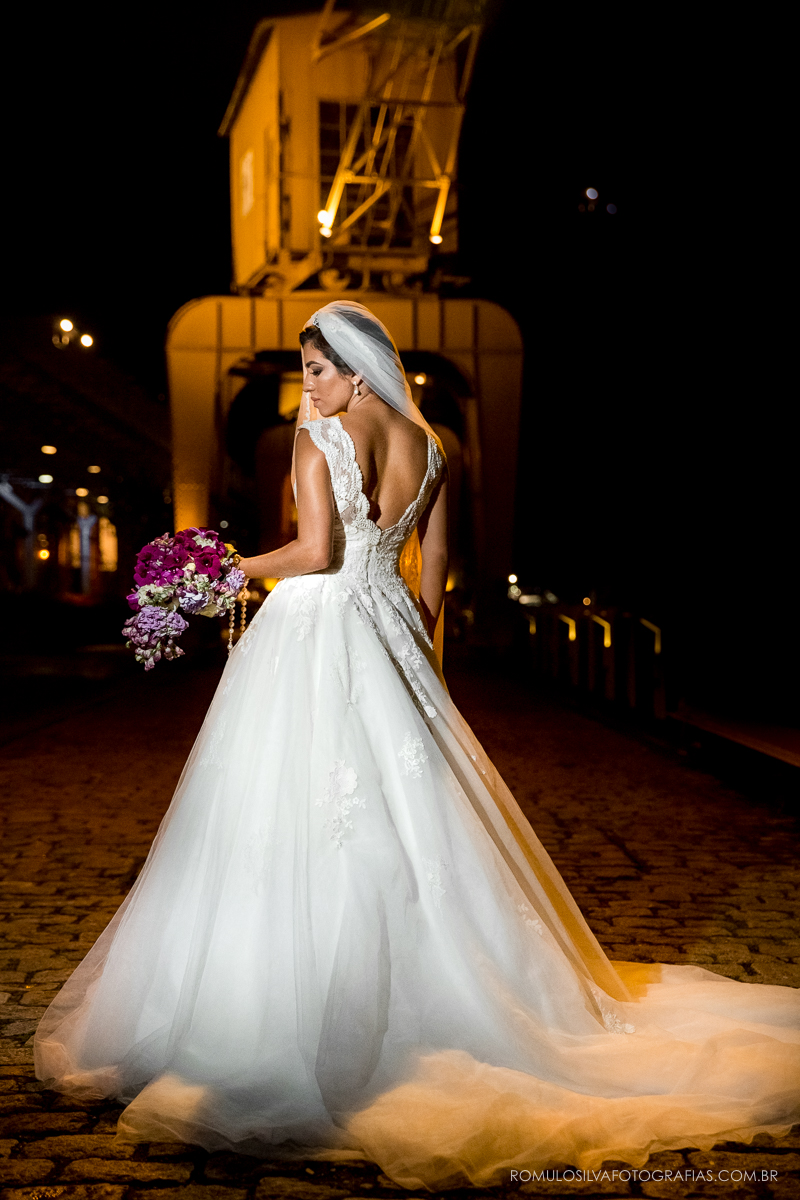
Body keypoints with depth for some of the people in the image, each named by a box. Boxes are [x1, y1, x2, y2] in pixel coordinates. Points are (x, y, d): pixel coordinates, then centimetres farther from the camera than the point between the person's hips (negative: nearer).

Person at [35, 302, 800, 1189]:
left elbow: (315, 551, -18)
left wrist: (234, 566, -2)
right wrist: (411, 659, 18)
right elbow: (432, 577, 10)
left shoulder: (322, 437, -9)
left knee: (298, 818, -1)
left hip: (314, 630, -6)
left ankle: (294, 1011, 4)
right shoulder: (427, 446, 8)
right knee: (407, 812, 12)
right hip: (387, 634, 6)